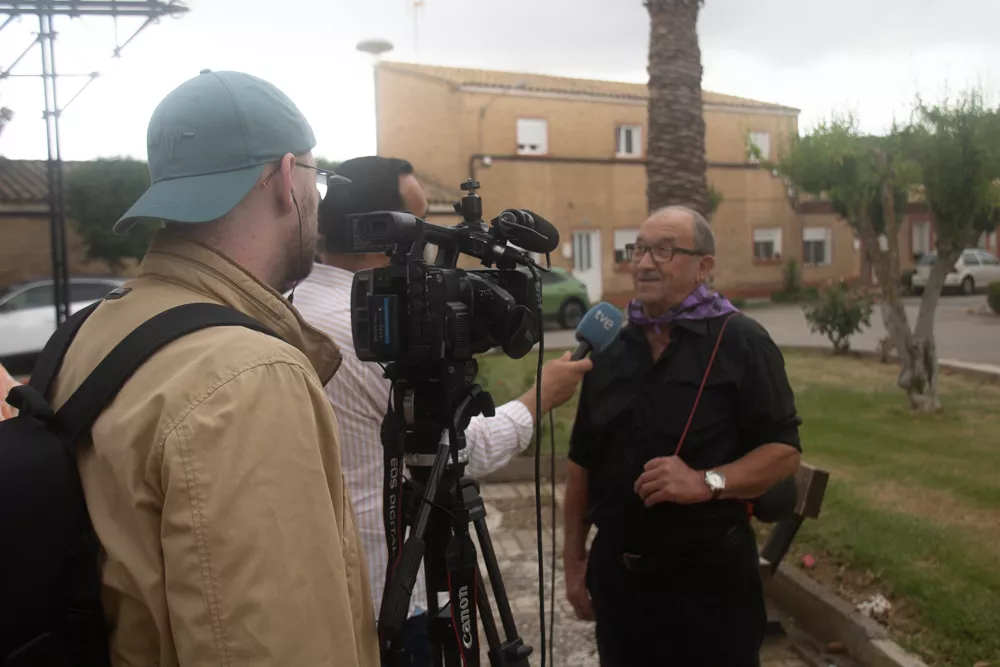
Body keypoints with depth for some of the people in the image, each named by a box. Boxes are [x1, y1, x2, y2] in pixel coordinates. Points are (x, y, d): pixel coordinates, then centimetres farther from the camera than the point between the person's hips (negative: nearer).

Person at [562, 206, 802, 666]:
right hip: (616, 569, 4)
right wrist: (574, 555, 10)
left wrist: (708, 482, -23)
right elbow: (583, 460, 11)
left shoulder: (741, 342, -7)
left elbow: (784, 451, -8)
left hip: (708, 571, -4)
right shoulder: (609, 349, 7)